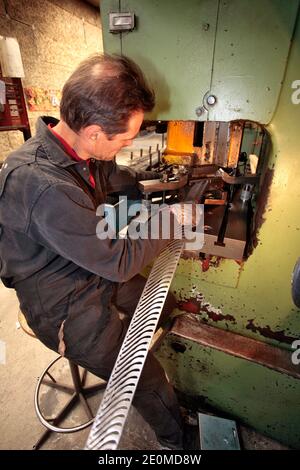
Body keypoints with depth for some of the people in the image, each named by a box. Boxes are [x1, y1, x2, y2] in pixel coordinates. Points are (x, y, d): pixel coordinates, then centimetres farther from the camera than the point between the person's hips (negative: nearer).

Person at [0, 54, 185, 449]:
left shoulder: (78, 149, -8)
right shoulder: (45, 187, -37)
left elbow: (114, 176, 12)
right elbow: (120, 261, -29)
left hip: (98, 275, 8)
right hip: (66, 309, -7)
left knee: (167, 306, 22)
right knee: (150, 381, 6)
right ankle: (175, 440, 41)